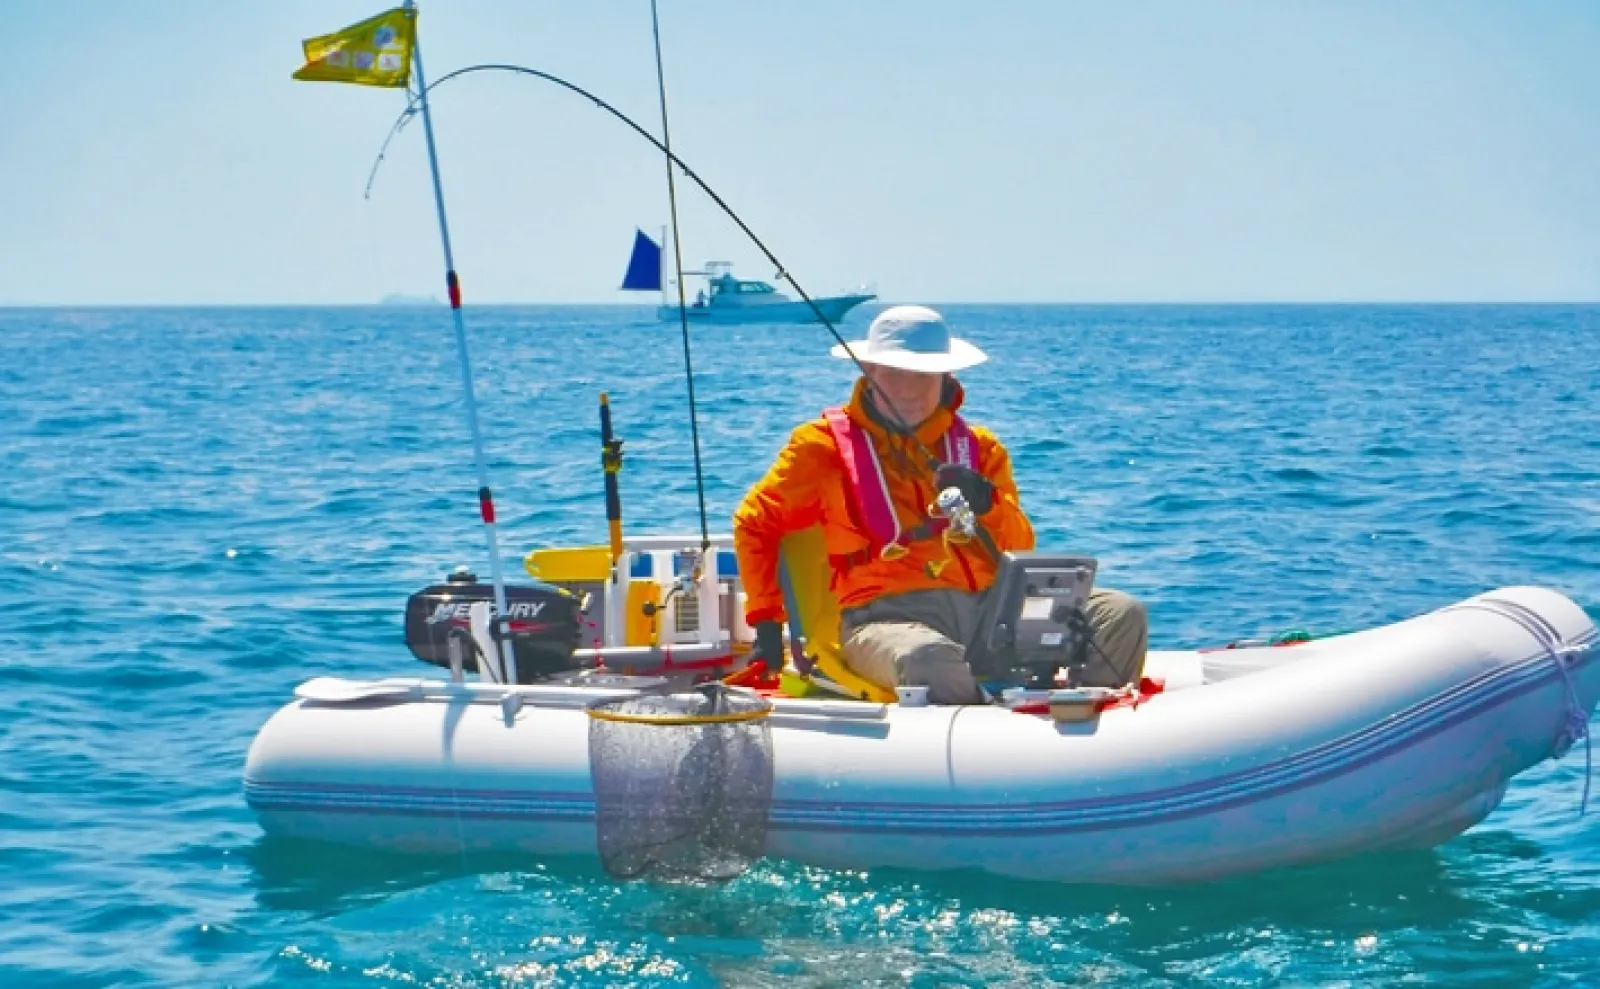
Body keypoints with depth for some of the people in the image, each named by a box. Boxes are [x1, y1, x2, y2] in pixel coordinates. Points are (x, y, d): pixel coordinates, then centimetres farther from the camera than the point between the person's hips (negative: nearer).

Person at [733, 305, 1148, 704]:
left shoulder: (978, 447, 20)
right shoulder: (828, 444, 12)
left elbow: (1021, 549, 12)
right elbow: (754, 521, 18)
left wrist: (988, 503, -9)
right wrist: (766, 620, 10)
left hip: (989, 606, 4)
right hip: (888, 614, -4)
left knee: (1121, 616, -19)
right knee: (928, 663, -43)